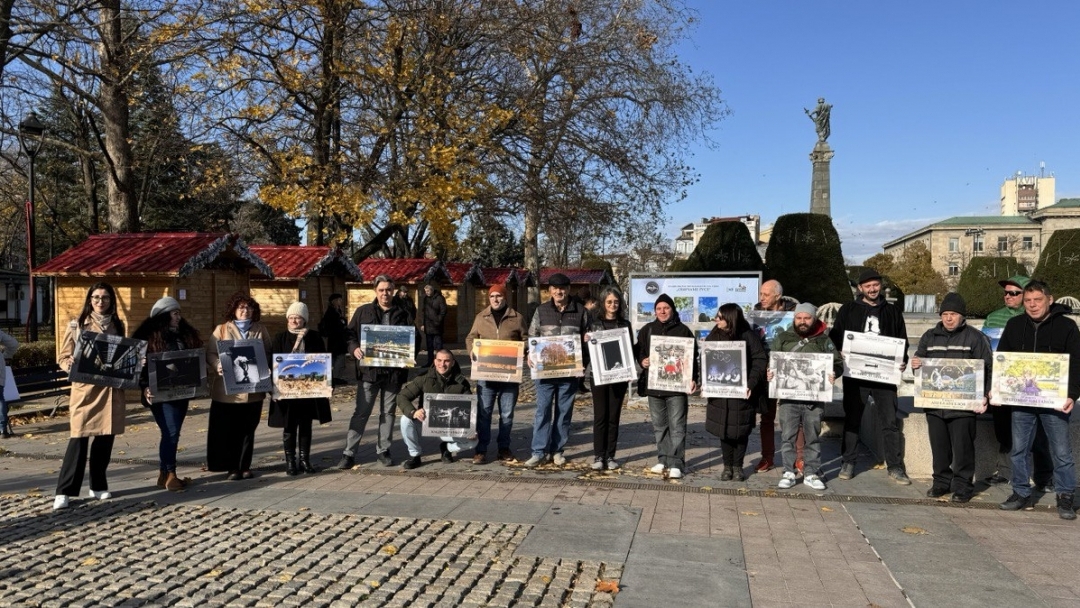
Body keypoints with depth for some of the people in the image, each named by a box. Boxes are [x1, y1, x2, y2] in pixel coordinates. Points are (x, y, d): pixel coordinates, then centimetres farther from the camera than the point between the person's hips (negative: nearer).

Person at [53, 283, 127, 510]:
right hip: (85, 390, -4)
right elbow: (63, 357, 1)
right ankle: (64, 491, 1)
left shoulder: (117, 326, 11)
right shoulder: (77, 326, 0)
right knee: (79, 439, -7)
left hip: (111, 391, 4)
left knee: (105, 439, 8)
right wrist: (70, 364, -21)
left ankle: (98, 486, 21)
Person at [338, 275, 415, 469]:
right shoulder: (363, 312, 4)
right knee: (361, 412, -1)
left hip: (394, 371, 2)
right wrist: (354, 348, -14)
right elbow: (350, 334, 4)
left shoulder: (403, 315, 7)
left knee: (388, 412, 11)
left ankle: (383, 450, 23)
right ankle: (349, 453, 5)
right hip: (369, 370, -2)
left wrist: (410, 353, -9)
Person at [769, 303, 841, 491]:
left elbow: (838, 363, 5)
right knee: (788, 436, 3)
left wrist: (833, 374, -16)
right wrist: (769, 373, -13)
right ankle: (789, 472, 12)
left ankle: (811, 474, 17)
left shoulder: (824, 340, 6)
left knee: (813, 437, 8)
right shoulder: (782, 338, 7)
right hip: (788, 396, 0)